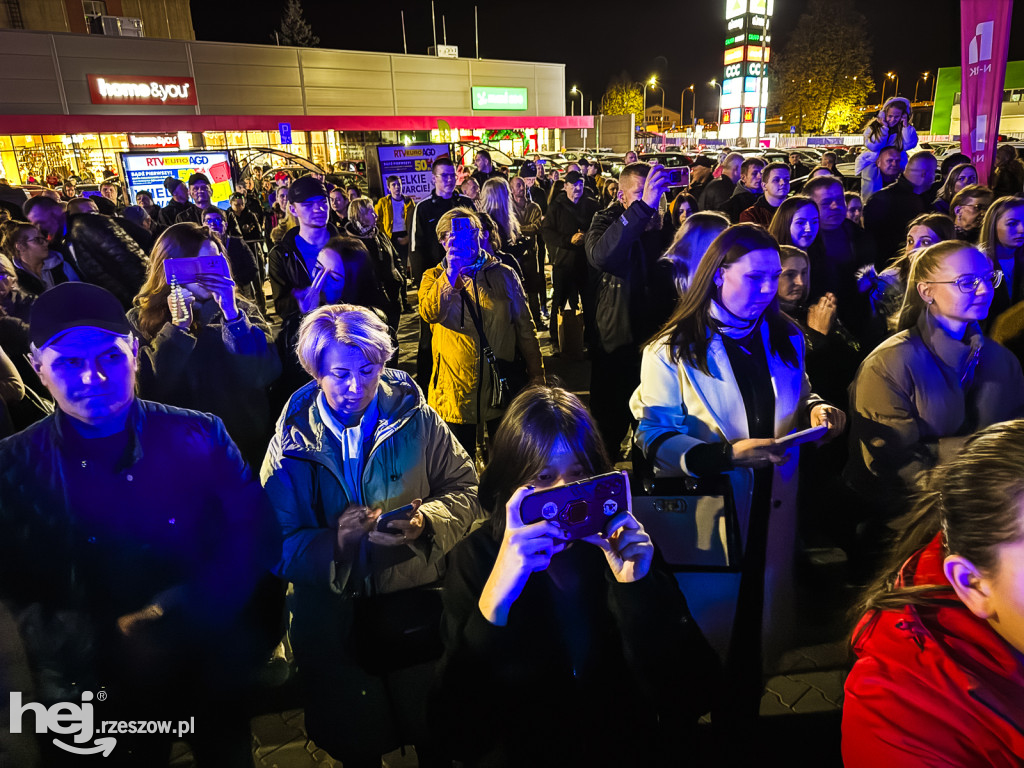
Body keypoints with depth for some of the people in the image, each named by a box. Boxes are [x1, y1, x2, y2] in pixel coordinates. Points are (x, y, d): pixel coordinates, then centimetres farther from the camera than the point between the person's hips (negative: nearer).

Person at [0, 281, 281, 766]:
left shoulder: (198, 436, -10)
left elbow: (256, 538, -12)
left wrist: (168, 616, -21)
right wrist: (106, 644, -21)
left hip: (214, 672, 0)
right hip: (96, 689, 0)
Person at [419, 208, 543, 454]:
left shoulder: (504, 275, 4)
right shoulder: (435, 277, 2)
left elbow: (525, 328, 8)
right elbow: (430, 314, -21)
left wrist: (536, 374, 5)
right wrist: (451, 272, -31)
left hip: (502, 388, 1)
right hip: (455, 390, -1)